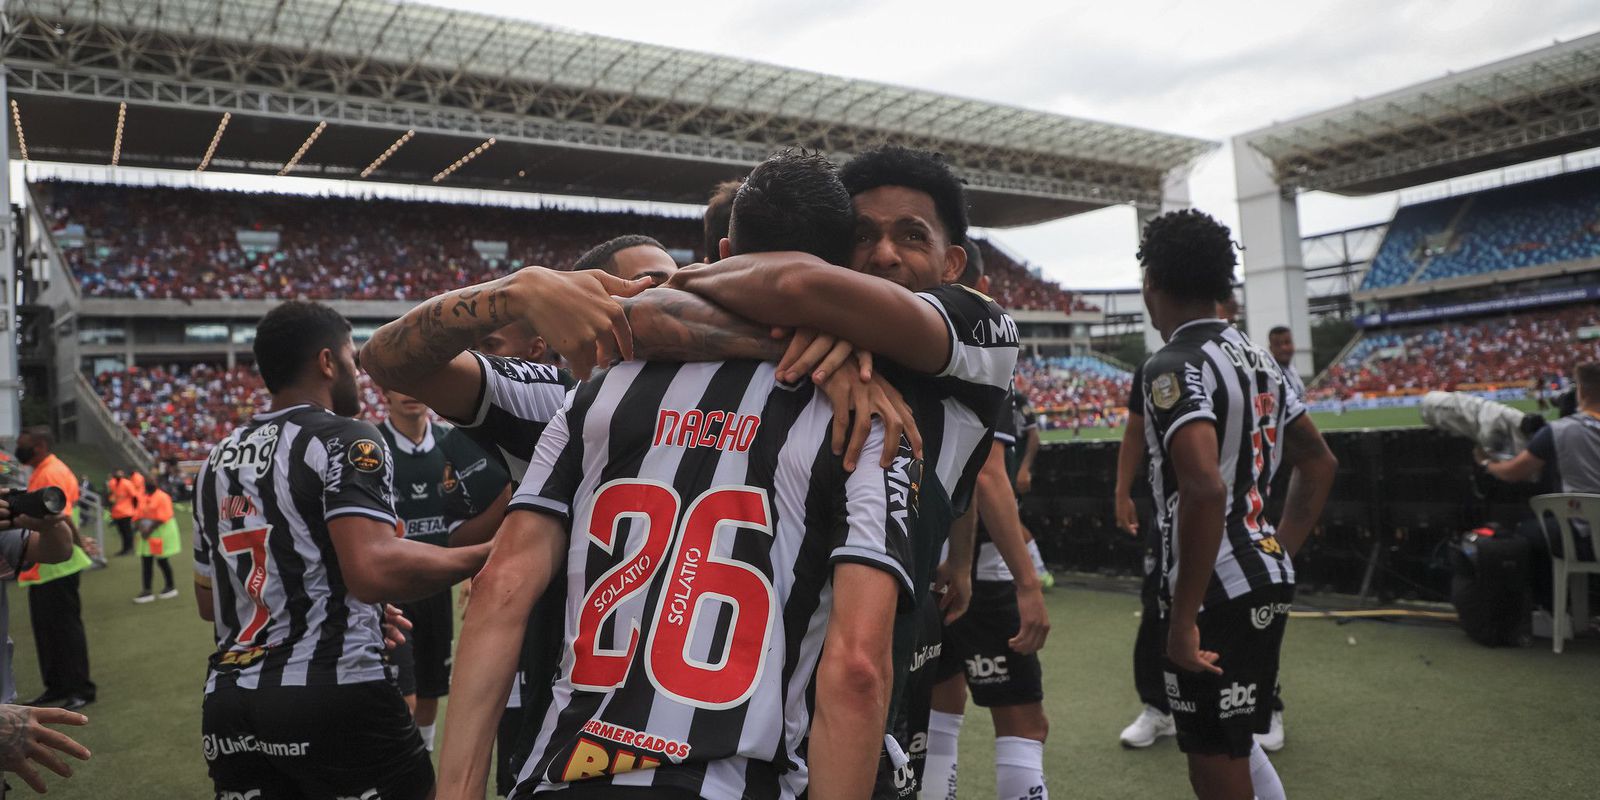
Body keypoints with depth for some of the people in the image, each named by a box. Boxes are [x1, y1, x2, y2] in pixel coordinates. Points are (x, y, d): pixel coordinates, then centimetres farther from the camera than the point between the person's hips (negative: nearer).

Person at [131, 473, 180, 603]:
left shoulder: (162, 497, -11)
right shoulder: (143, 498, 13)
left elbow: (162, 517, -19)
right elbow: (138, 515, 9)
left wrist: (150, 529, -22)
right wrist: (140, 527, -10)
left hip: (160, 532, -7)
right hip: (146, 533, 7)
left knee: (162, 560, 0)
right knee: (146, 561, 4)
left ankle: (170, 587, 15)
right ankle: (146, 591, 7)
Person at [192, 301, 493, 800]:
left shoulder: (218, 459, 14)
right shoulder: (343, 441, -10)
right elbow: (374, 570, -25)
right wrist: (486, 556, -13)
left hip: (229, 702, 7)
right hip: (334, 694, -7)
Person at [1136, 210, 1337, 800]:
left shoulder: (1173, 366, -16)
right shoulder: (1257, 357, 12)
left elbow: (1205, 487, -29)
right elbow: (1319, 462, 20)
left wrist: (1183, 618, -24)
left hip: (1216, 593, -9)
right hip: (1267, 578, 9)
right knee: (1236, 746, 26)